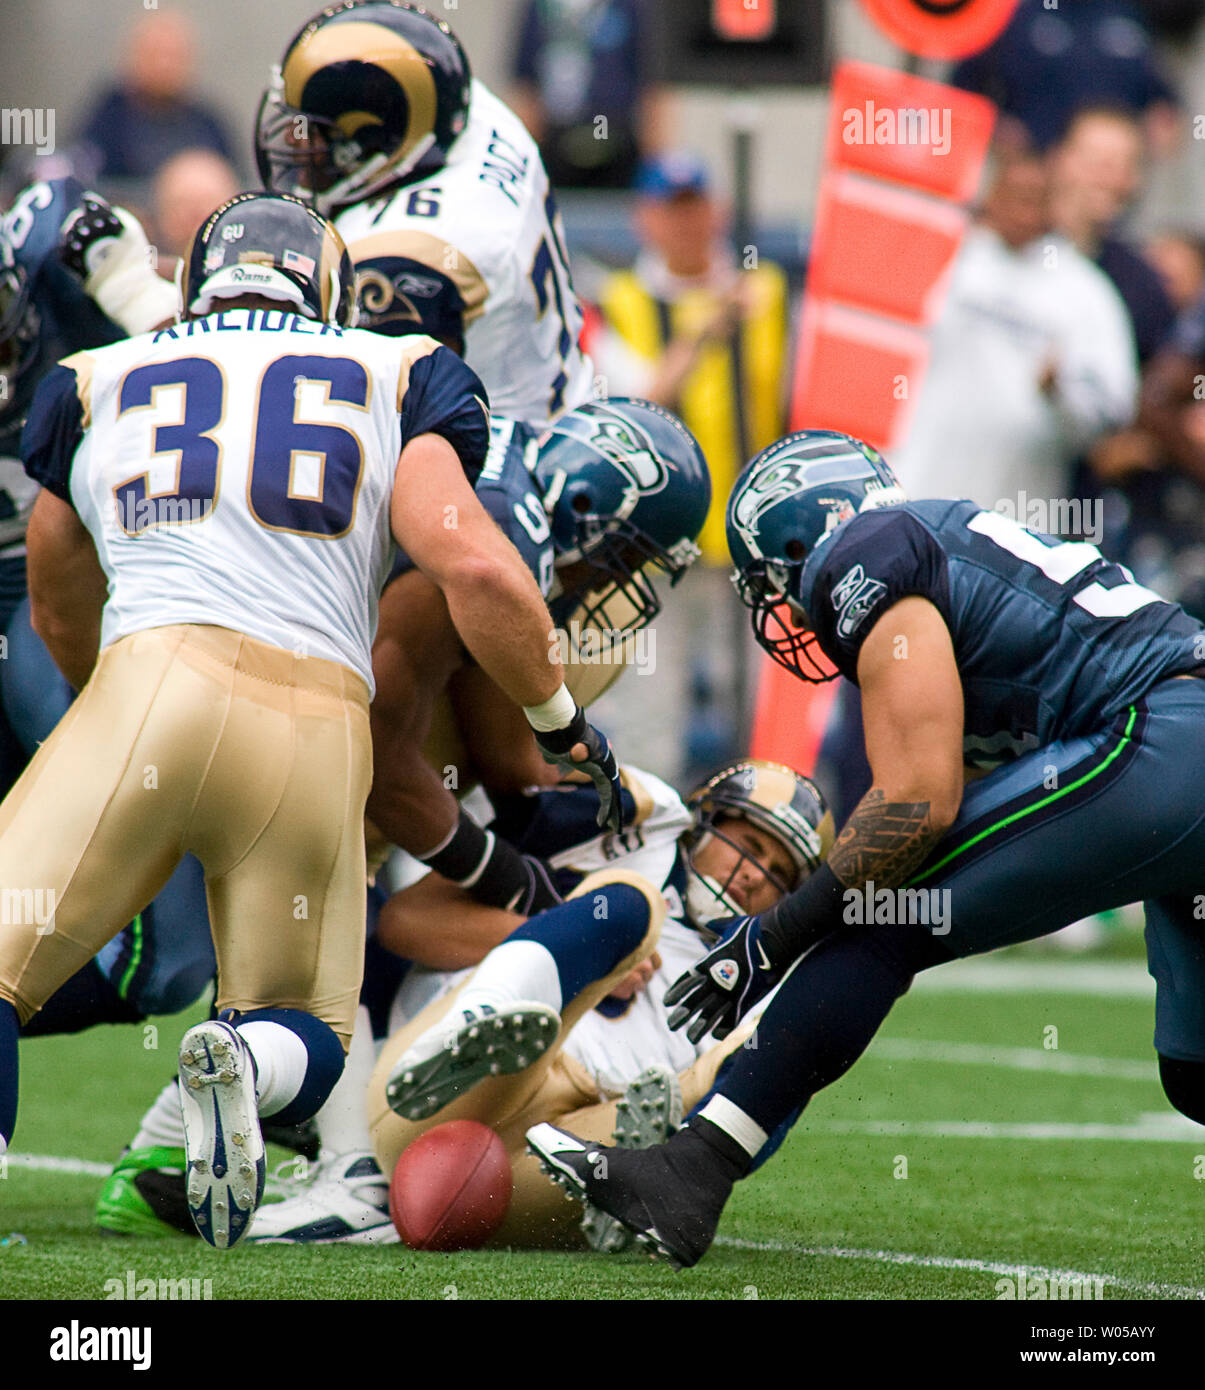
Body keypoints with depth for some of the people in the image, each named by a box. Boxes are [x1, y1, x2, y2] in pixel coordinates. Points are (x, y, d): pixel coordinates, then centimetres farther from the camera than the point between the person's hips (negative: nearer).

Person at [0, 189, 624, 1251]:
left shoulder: (93, 388, 24)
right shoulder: (396, 384, 19)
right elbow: (478, 571, 4)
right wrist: (562, 725, 18)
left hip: (155, 681, -1)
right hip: (320, 725, 1)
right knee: (306, 1037, 18)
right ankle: (247, 1058, -19)